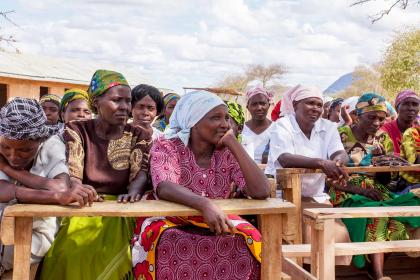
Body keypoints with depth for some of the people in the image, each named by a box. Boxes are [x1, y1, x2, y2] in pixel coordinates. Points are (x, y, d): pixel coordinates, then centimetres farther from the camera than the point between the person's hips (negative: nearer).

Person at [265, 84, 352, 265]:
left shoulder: (328, 128, 7)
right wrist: (322, 163, -41)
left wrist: (337, 161, -35)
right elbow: (285, 159, -27)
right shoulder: (282, 126, -9)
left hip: (316, 197, 5)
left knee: (339, 233, -12)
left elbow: (341, 154, -9)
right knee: (311, 233, -24)